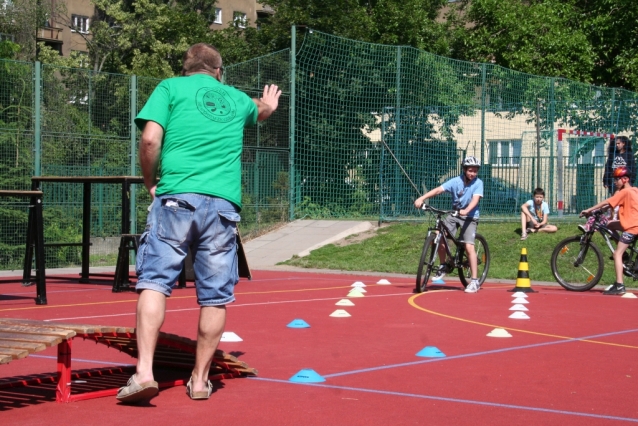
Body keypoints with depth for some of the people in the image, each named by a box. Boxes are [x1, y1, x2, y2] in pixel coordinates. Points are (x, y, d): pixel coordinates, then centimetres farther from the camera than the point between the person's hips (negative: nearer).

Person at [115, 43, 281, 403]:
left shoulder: (170, 87, 12)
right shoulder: (237, 98, 23)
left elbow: (150, 139, -3)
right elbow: (260, 111, 48)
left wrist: (150, 182, 12)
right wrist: (268, 105, 72)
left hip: (176, 197, -2)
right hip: (224, 202, 2)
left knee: (154, 282, -5)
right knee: (215, 296, 8)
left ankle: (144, 371, -19)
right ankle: (200, 380, 13)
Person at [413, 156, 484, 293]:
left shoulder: (478, 183, -12)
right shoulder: (456, 181, -9)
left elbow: (475, 199, -27)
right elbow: (438, 190, -18)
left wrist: (466, 211, -46)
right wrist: (421, 198, -31)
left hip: (470, 217, -3)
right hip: (454, 214, 3)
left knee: (469, 246, -18)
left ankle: (475, 281, -10)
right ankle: (443, 266, 9)